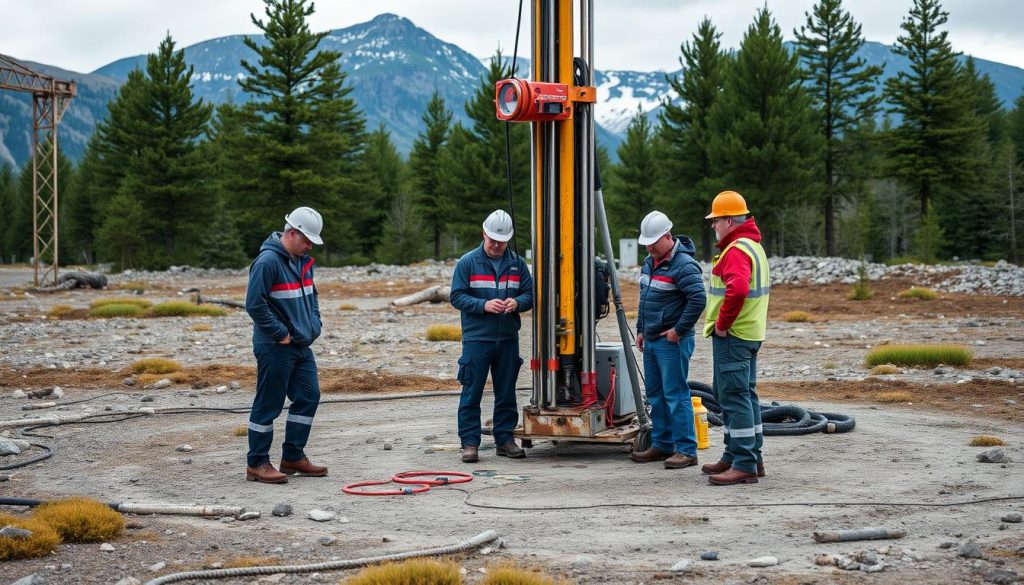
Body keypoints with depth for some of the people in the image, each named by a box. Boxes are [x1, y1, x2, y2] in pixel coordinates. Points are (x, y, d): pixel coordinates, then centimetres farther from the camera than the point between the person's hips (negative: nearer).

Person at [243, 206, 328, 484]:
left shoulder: (303, 261, 11)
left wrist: (314, 325, 12)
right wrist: (280, 333, -16)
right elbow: (254, 304, -21)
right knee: (268, 405, -2)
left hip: (301, 346, 9)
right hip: (275, 347, -9)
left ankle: (293, 457, 22)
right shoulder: (268, 261, -18)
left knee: (308, 398, 11)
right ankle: (256, 464, 7)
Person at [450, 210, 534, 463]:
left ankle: (505, 439, 19)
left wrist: (517, 303, -13)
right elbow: (457, 297, -4)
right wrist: (483, 305, -19)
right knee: (472, 393, -2)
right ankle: (470, 443, 3)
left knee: (506, 393, 10)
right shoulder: (467, 262, -1)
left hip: (508, 339, 3)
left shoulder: (517, 263, 8)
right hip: (476, 338, -3)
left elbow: (530, 294, 10)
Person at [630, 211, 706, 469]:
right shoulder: (649, 262, 13)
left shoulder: (684, 264, -17)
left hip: (672, 341, -9)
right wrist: (641, 329, 20)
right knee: (655, 394, 14)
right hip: (651, 340, 10)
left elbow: (698, 299, -26)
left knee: (675, 394, -8)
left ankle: (686, 450, -4)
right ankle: (662, 445, 23)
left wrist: (679, 329, -19)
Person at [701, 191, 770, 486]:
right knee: (744, 395, 16)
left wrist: (722, 324, -21)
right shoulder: (754, 246, 17)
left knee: (734, 397, -8)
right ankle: (750, 457, 25)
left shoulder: (737, 250, -17)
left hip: (731, 336, -11)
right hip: (750, 333, 11)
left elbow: (737, 289, -33)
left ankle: (743, 465, -7)